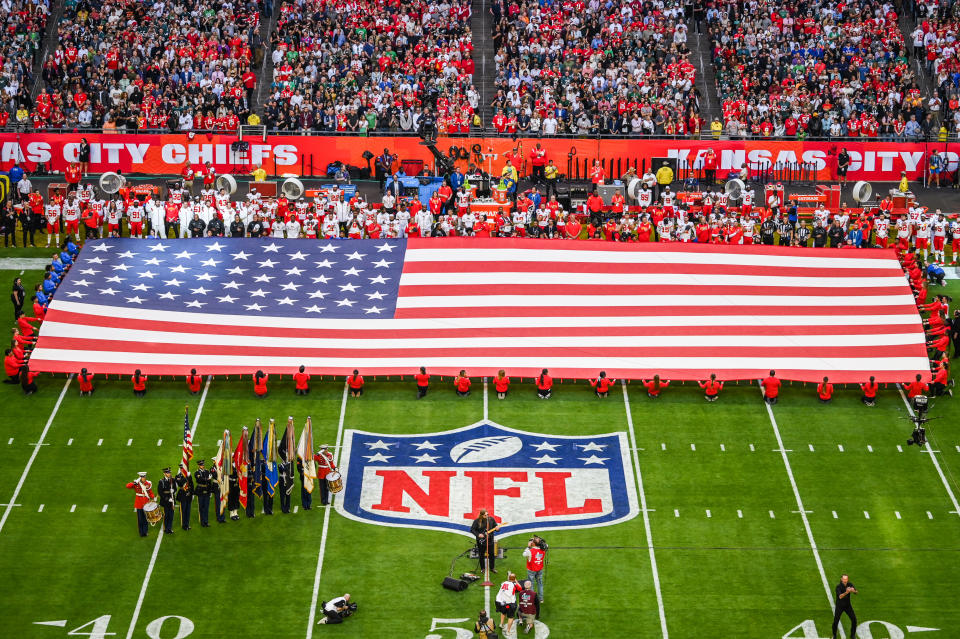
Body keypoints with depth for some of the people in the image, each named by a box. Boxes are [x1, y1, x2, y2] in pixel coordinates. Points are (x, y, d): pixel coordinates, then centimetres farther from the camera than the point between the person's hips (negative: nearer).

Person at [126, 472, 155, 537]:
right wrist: (134, 483, -34)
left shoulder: (148, 484, 3)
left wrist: (153, 498, -8)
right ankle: (141, 532, 8)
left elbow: (151, 493, 9)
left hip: (146, 503, 2)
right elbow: (128, 486, -19)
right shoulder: (136, 484, -5)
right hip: (139, 504, -2)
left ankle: (145, 532, 8)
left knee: (146, 518, 2)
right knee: (140, 518, 1)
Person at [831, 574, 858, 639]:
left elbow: (856, 592, -17)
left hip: (848, 605, 4)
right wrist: (846, 592, -56)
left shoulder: (850, 584, -9)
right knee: (836, 621, -5)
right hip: (839, 606, -3)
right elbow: (840, 596, -37)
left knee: (854, 619, -3)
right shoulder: (838, 586, -23)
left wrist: (853, 590, -42)